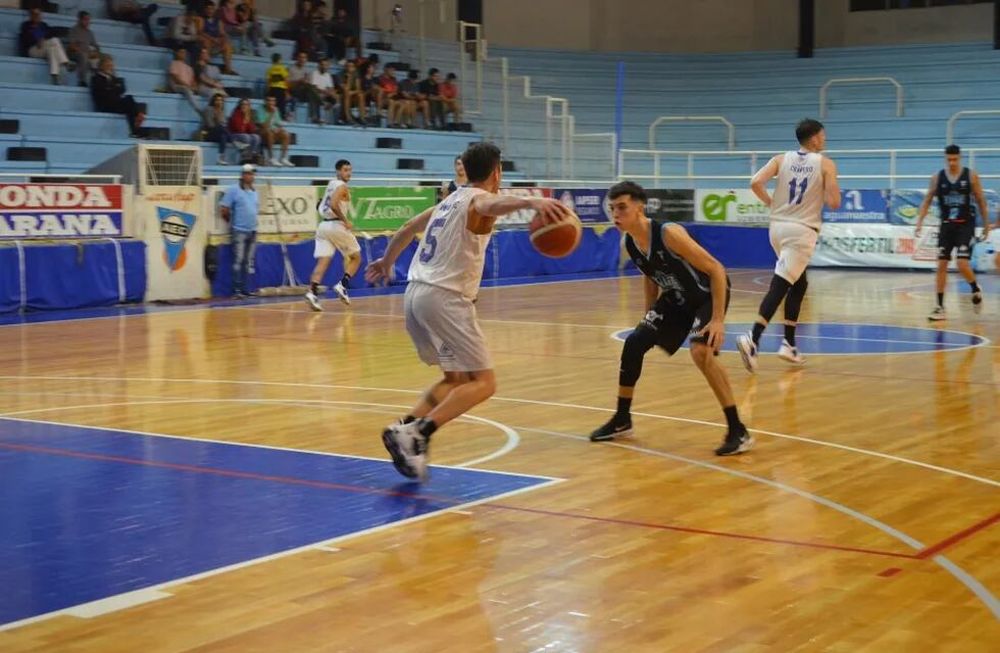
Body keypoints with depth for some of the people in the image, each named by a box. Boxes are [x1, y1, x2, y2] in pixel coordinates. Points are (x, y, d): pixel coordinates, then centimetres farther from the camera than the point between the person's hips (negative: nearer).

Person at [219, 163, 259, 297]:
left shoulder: (254, 192, 14)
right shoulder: (233, 190, -7)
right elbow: (224, 210, -8)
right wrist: (232, 221, 3)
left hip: (252, 231, 7)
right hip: (239, 231, -7)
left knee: (249, 262, 7)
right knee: (238, 260, -9)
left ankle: (244, 289, 12)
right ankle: (237, 290, -6)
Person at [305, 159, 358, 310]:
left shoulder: (331, 184, 18)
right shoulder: (342, 186, -8)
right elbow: (333, 204, -23)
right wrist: (346, 221, -16)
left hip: (323, 224, 7)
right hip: (337, 225, -7)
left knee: (322, 262, -2)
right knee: (356, 258, 10)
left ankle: (312, 292, -20)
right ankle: (343, 285, -7)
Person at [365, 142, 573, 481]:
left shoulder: (450, 201, 21)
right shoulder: (478, 199, -3)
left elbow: (407, 229, 35)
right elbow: (495, 204, -30)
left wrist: (386, 261, 53)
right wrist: (533, 202, -50)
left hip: (415, 294, 9)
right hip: (445, 298, -9)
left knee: (456, 379, 19)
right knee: (483, 382, -7)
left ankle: (406, 429, 1)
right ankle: (417, 432, -22)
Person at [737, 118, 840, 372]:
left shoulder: (782, 159, 7)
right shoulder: (826, 164, -2)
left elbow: (755, 183, -7)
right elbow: (834, 202, -7)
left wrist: (770, 202, 10)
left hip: (778, 226, 6)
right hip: (802, 230, -6)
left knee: (799, 283, 22)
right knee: (779, 286, -12)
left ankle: (789, 344, 19)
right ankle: (752, 339, -29)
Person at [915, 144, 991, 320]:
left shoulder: (971, 176, -4)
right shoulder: (937, 178, 0)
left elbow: (981, 201, 3)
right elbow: (927, 200, 4)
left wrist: (986, 225, 4)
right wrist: (920, 220, -9)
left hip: (965, 226, -3)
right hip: (946, 226, 3)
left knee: (962, 264, -15)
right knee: (941, 265, 1)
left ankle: (976, 289, 16)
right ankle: (940, 307, 5)